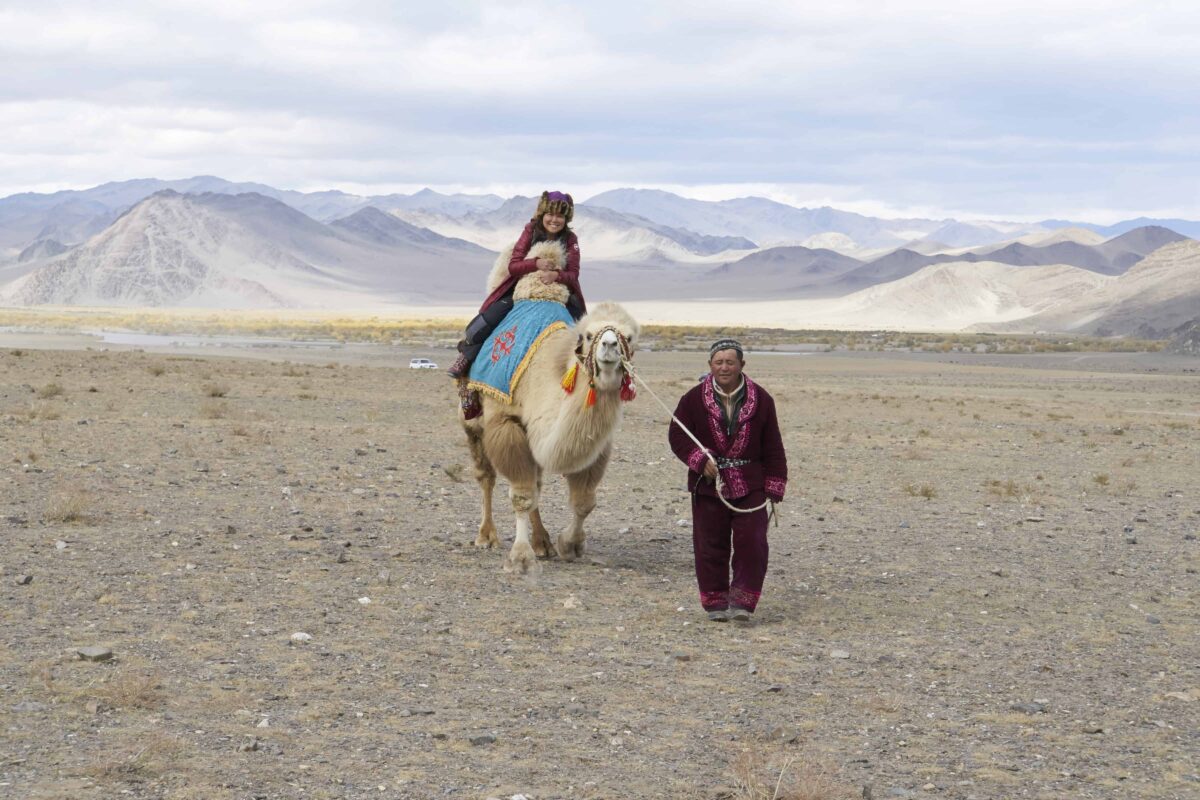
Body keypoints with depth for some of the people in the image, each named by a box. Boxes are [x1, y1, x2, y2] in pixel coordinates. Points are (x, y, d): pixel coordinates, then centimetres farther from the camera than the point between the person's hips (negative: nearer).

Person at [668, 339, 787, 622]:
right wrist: (700, 460, -13)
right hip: (708, 484, 0)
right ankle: (716, 602, 16)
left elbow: (773, 447, 6)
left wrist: (774, 487, 1)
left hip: (750, 486, 0)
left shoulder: (761, 400, 2)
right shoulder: (694, 399, -2)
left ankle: (742, 601, 0)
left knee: (752, 543, -8)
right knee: (710, 546, 4)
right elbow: (677, 435, 2)